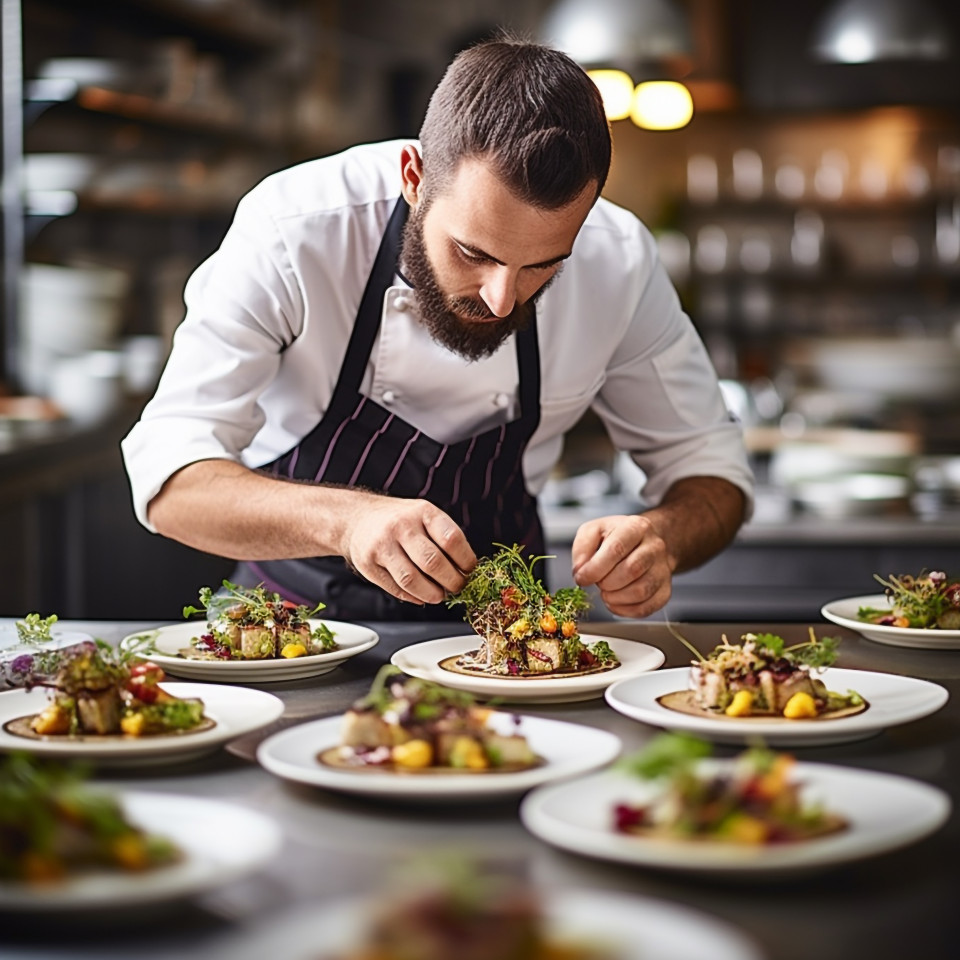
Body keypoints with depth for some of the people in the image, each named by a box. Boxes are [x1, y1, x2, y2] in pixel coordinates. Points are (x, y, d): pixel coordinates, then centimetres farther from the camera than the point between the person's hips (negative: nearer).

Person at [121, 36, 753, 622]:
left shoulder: (619, 261, -17)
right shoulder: (294, 230, -24)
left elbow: (708, 464, -4)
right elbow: (168, 479, -26)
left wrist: (663, 536, -28)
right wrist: (345, 519, -43)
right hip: (296, 609, -1)